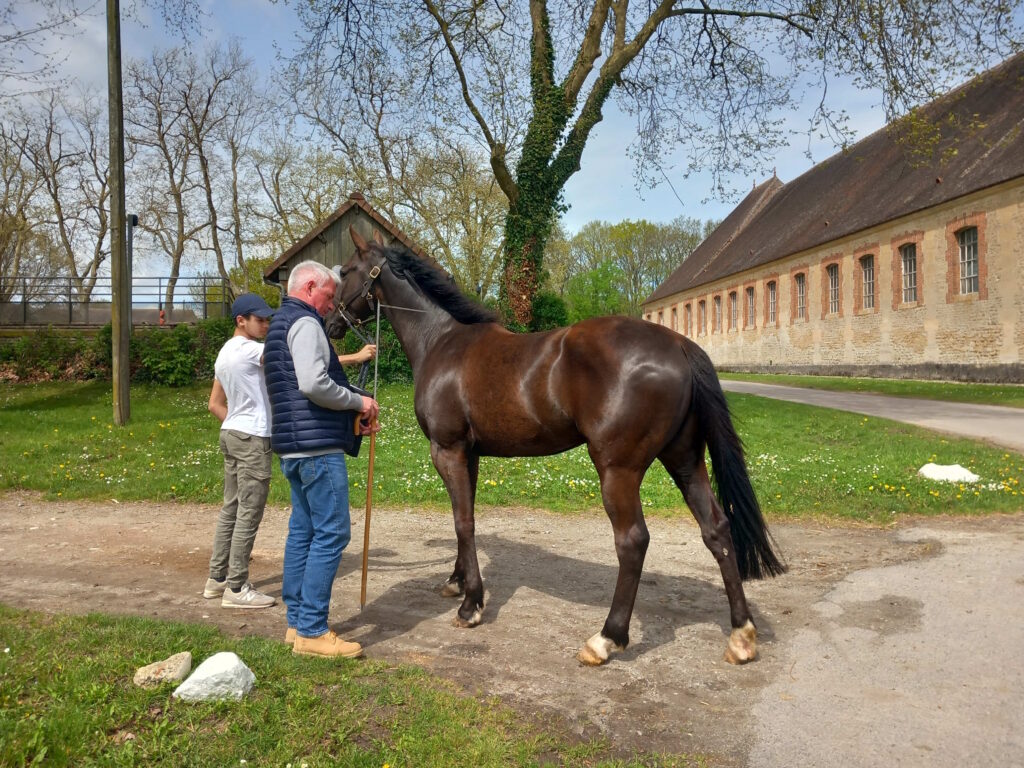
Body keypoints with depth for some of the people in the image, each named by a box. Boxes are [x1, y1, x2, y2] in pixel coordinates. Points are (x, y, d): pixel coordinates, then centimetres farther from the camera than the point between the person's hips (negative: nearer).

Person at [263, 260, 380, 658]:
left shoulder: (282, 323, 23)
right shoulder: (305, 323, -10)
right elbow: (314, 384, -24)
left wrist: (351, 397, 18)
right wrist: (357, 401, -10)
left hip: (294, 445, 11)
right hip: (318, 446, -11)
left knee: (302, 531, 13)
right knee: (331, 532, -8)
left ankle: (297, 622, 19)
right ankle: (311, 632, -5)